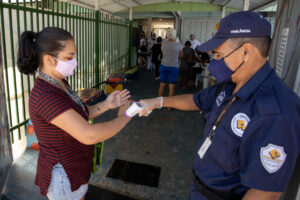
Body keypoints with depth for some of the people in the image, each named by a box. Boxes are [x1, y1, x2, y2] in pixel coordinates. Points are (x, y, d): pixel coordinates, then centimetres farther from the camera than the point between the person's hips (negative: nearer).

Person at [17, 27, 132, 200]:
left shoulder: (59, 84, -1)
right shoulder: (46, 96, -32)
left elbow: (79, 116, 5)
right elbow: (89, 135, -39)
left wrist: (106, 105, -9)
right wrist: (123, 118, -24)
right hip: (63, 178, -8)